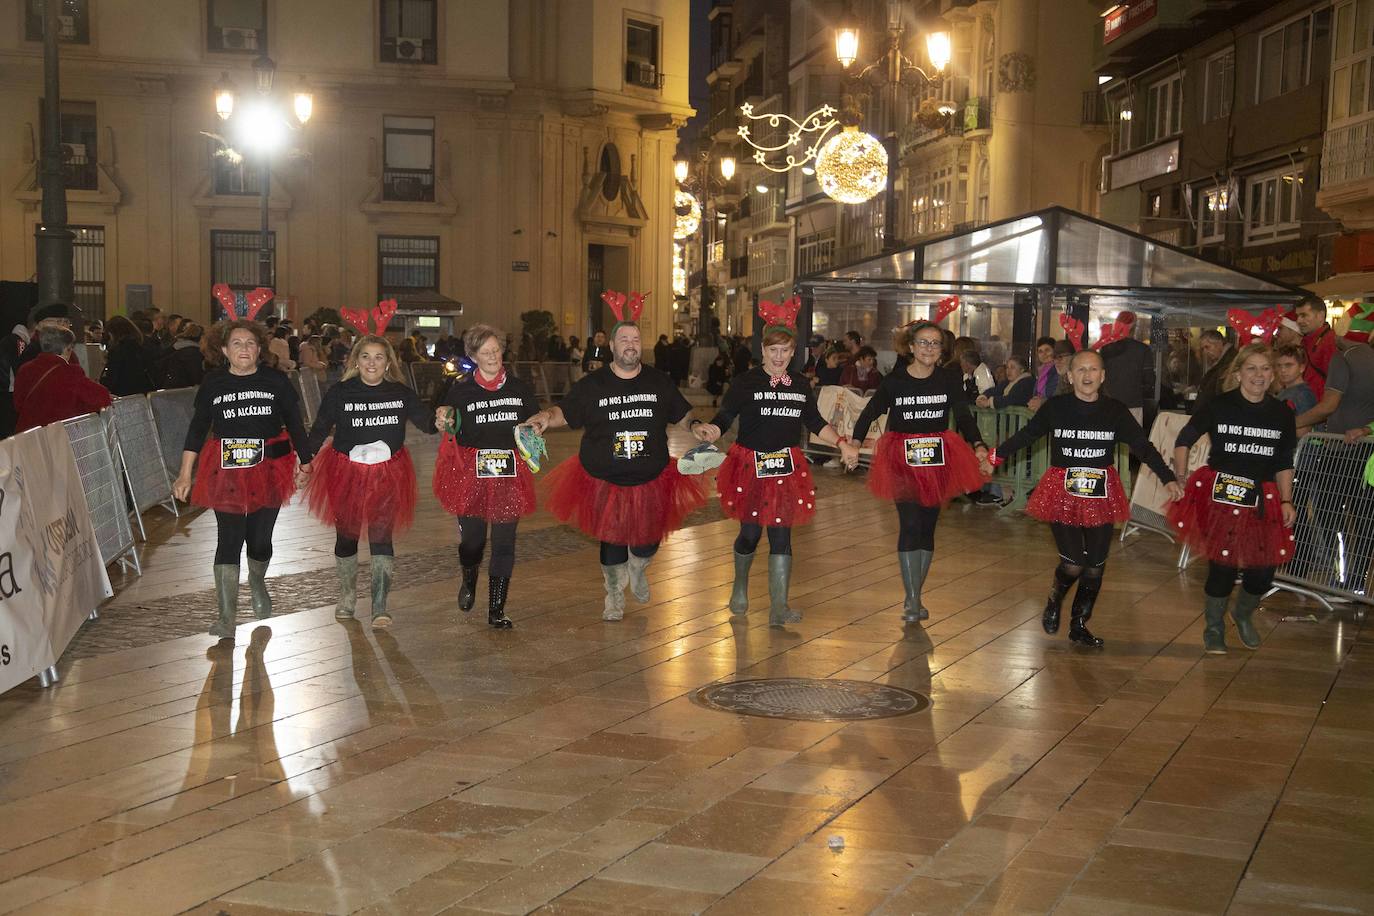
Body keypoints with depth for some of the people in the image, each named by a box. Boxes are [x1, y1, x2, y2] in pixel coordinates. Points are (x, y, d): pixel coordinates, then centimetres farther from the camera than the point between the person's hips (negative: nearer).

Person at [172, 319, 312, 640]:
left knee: (260, 538, 6)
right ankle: (226, 619, -6)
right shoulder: (213, 384, 3)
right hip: (226, 471, 0)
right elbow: (197, 429, 6)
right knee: (229, 539, -8)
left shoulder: (276, 381, 1)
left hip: (269, 470, 1)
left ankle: (257, 582, 41)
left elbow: (295, 425, 8)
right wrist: (185, 474, 3)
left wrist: (307, 464, 7)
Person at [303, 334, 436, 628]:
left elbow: (426, 422, 6)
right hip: (345, 472, 0)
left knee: (382, 537, -7)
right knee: (346, 535, 11)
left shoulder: (402, 394, -2)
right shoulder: (339, 393, -5)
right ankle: (347, 595, 34)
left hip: (387, 475, 0)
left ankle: (380, 607, -3)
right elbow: (320, 430, 3)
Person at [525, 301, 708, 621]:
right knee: (612, 540, 9)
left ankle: (637, 568, 45)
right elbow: (564, 412, 3)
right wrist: (546, 417, -18)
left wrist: (696, 426, -9)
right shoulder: (592, 384, -3)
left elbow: (682, 415, 11)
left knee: (648, 540, 7)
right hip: (604, 482, -1)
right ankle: (614, 595, 33)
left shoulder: (659, 382, 3)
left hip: (651, 481, 1)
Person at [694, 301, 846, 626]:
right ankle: (740, 586, 35)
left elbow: (815, 423, 18)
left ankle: (779, 606, 1)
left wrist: (840, 441, 7)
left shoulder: (801, 386, 9)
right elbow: (725, 417, -9)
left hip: (787, 466, 3)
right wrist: (709, 431, -30)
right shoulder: (746, 382, -5)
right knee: (750, 532, 6)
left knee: (781, 534, -1)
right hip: (750, 465, -3)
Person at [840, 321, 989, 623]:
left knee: (928, 527, 8)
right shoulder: (894, 381, -3)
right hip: (902, 459, -2)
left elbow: (964, 417, -2)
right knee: (910, 526, -10)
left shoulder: (949, 381, 1)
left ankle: (914, 597, 21)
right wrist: (855, 442, -17)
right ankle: (912, 600, -5)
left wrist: (978, 445, -19)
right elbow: (870, 412, -2)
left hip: (938, 458, 3)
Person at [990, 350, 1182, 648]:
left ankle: (1079, 625, 26)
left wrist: (1168, 478, -5)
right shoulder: (1056, 406, -4)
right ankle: (1054, 602, 23)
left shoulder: (1115, 410, -1)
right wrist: (996, 456, 8)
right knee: (1073, 563, -11)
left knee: (1095, 566, 7)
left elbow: (1143, 446, 1)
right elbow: (1026, 434, 7)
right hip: (1063, 492, -2)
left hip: (1101, 495, 2)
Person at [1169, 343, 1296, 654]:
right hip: (1219, 494, -3)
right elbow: (1184, 440, 4)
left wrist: (1286, 501, 3)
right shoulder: (1219, 406, -5)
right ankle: (1214, 629, 22)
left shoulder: (1281, 414, 3)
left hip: (1261, 499, 3)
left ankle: (1244, 615, 35)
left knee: (1263, 570, 2)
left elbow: (1284, 464, 11)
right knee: (1224, 565, -2)